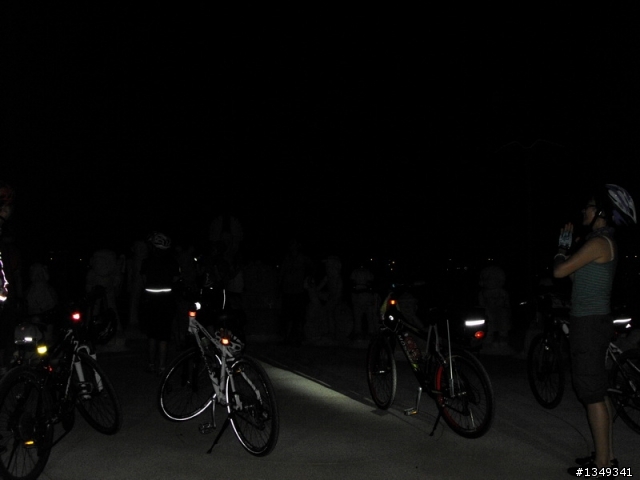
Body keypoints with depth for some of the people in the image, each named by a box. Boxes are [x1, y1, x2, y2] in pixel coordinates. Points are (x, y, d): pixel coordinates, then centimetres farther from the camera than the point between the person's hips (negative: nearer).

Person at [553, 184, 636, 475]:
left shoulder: (598, 242, -17)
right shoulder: (604, 242, 15)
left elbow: (560, 271, -17)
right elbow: (575, 273, 20)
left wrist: (562, 247, 2)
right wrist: (567, 246, 15)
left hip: (589, 323, -11)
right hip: (594, 321, 11)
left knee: (592, 394, -4)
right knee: (598, 392, 16)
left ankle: (602, 464, 4)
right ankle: (607, 456, 25)